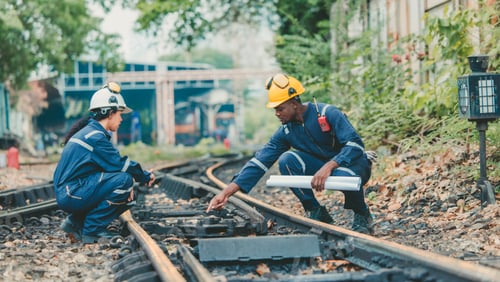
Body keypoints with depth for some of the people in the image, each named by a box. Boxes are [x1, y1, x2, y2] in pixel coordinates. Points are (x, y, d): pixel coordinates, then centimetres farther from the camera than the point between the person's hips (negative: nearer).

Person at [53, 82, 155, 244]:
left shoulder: (91, 132, 17)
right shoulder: (94, 137, -15)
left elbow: (110, 166, 16)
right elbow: (121, 165, -17)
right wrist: (146, 176, -1)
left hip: (68, 195, 10)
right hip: (72, 194, -10)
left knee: (128, 197, 10)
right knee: (124, 180, -22)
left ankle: (76, 223, 11)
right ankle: (91, 230, -13)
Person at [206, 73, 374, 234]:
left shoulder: (328, 114, -21)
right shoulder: (286, 131, -5)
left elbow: (355, 144, -29)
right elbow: (260, 162, -10)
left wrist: (328, 167, -43)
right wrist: (227, 192, -19)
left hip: (353, 163, -5)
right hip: (322, 166, 5)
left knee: (343, 176, -41)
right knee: (286, 160, -19)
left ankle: (362, 217, -7)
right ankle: (318, 215, -9)